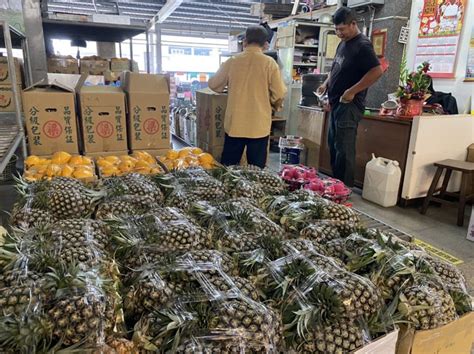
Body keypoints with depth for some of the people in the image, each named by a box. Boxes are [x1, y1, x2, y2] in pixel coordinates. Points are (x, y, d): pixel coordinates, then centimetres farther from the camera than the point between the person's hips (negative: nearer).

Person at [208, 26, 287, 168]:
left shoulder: (232, 61, 0)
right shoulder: (269, 63, -5)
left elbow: (213, 84, 11)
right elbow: (279, 94, -6)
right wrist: (275, 105, 15)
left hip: (234, 124, 2)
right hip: (259, 125, -1)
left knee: (228, 167, 12)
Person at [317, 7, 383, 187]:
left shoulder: (362, 45, -12)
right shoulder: (343, 44, 16)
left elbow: (377, 71, -20)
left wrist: (352, 91, -20)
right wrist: (326, 84, 11)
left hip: (349, 105, -10)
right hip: (337, 104, 10)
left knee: (344, 148, -7)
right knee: (333, 145, 13)